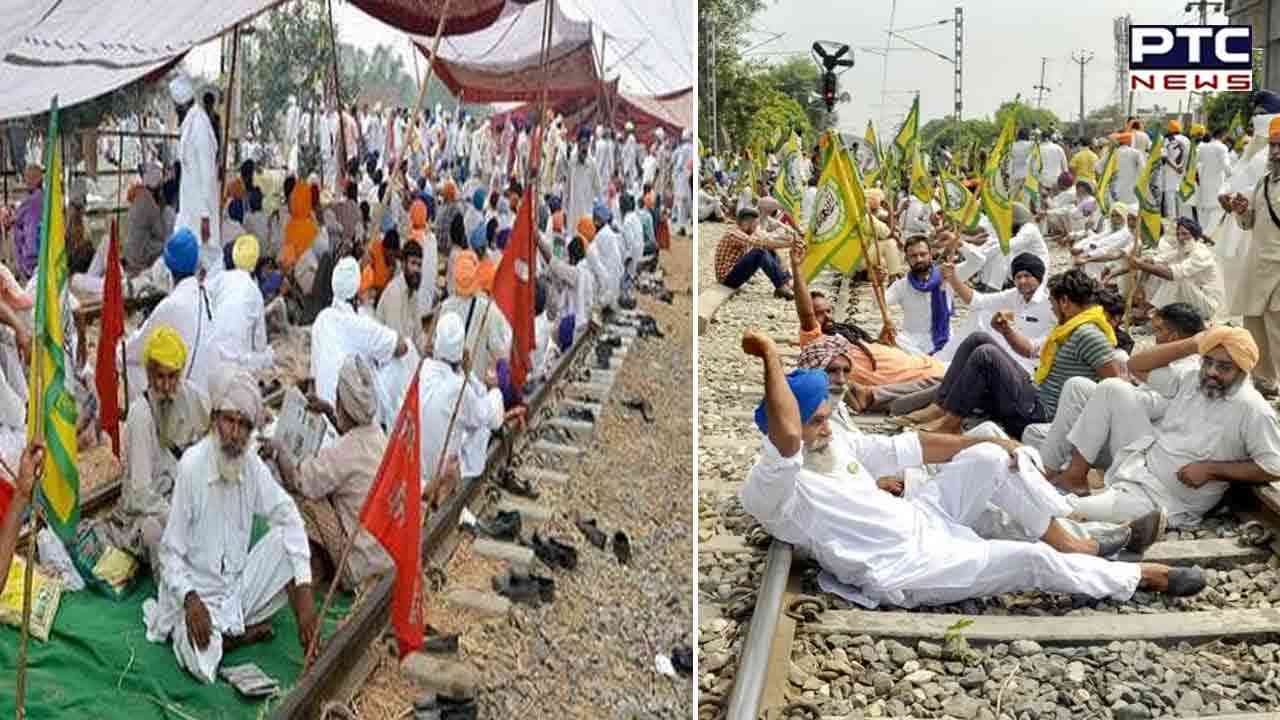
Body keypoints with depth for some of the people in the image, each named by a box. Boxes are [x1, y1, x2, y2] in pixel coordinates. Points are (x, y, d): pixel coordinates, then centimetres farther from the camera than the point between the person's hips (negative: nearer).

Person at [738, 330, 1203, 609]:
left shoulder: (834, 445, 5)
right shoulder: (767, 491, -22)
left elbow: (912, 448, 9)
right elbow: (785, 434, -45)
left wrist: (990, 445, 5)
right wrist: (771, 355, -40)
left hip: (919, 521, 9)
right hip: (904, 569, -9)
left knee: (989, 457, -1)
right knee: (1034, 560, -12)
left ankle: (1069, 543, 11)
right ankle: (1144, 576, 13)